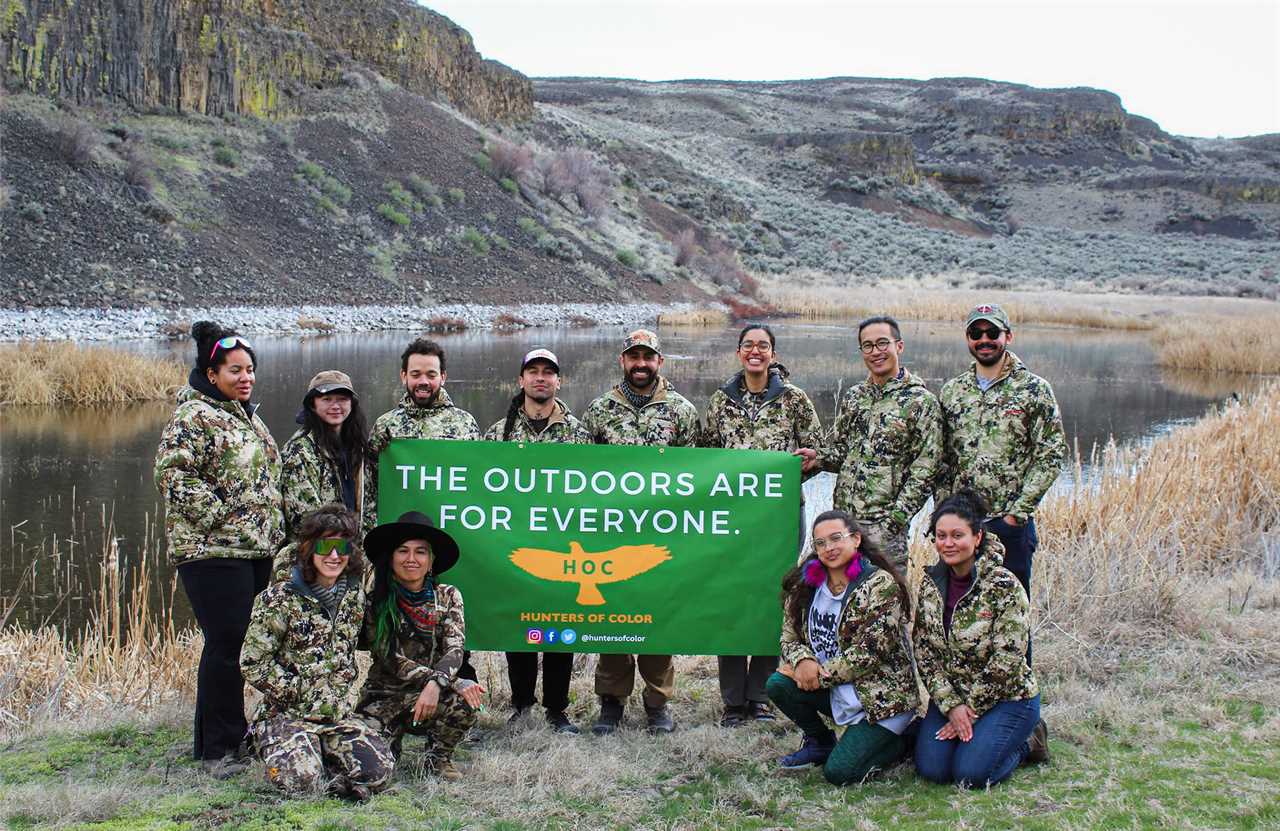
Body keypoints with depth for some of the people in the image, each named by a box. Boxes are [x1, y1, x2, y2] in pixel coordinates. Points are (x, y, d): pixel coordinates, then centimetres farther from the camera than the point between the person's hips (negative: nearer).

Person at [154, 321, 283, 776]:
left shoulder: (246, 415, 19)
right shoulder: (192, 418, -9)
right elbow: (173, 476, -18)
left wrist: (274, 527, 18)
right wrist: (219, 517, -17)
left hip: (258, 549, 9)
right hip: (214, 551, -9)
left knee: (253, 642, 12)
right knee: (227, 645, -8)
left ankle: (234, 731, 25)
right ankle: (216, 749, 2)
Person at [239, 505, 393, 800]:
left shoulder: (355, 596, 8)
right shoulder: (280, 599, -10)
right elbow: (252, 663, -11)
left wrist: (340, 692, 8)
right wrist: (300, 692, -11)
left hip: (337, 714, 5)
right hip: (286, 715, -5)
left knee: (380, 770, -18)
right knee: (302, 778, -31)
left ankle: (316, 755, 9)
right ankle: (279, 754, 5)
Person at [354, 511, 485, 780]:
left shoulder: (447, 596, 1)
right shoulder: (376, 603, -6)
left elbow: (454, 650, -11)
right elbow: (391, 661, -13)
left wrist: (435, 684, -34)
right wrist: (454, 683, -24)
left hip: (432, 697, 1)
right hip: (383, 697, -1)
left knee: (468, 701, -32)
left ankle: (439, 757, 0)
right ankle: (393, 740, 12)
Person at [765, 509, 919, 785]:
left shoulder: (880, 585, -16)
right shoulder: (807, 585, 3)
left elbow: (870, 653, -20)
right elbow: (789, 637, 4)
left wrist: (820, 674, -17)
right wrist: (802, 660, -19)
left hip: (880, 696, -6)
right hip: (833, 690, 6)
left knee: (838, 772, -18)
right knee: (777, 684, -17)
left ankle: (899, 742, 10)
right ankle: (820, 742, 9)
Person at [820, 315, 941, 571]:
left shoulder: (921, 401, -5)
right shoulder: (853, 396, 14)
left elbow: (925, 470, -9)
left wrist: (895, 519, -14)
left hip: (884, 524, -6)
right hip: (842, 518, 6)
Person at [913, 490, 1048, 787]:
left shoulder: (1004, 585, -18)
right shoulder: (930, 584, -1)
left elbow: (1005, 662, -19)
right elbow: (925, 653, -2)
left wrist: (969, 712, -14)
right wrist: (951, 706, -13)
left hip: (1007, 697, -5)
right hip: (952, 695, 5)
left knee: (970, 773, -18)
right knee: (930, 768, -12)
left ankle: (1026, 740, 10)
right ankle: (973, 734, 17)